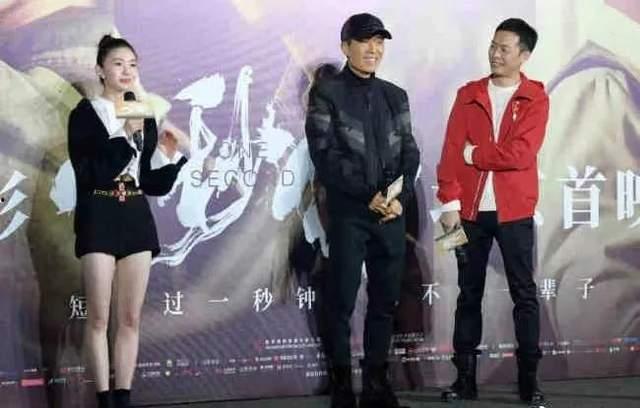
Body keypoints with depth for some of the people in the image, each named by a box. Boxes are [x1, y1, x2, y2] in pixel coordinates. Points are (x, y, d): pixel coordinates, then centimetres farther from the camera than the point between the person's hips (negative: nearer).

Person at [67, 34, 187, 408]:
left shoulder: (144, 116, 12)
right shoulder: (86, 113, -2)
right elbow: (89, 173, -15)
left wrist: (178, 161, 0)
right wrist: (127, 136, -18)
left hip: (137, 217, 5)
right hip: (99, 218, -5)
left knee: (131, 317, 5)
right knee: (100, 316, -3)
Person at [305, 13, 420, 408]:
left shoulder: (395, 96, 14)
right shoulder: (327, 93, 0)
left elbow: (410, 152, 9)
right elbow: (325, 155, -8)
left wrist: (401, 196, -8)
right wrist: (367, 194, -13)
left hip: (392, 213, 4)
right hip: (349, 212, -4)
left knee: (386, 300, 7)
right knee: (342, 301, -2)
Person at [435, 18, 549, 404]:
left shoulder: (536, 98, 0)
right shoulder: (469, 95, 7)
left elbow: (521, 154, -13)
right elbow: (451, 150, 0)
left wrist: (474, 153, -6)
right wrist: (450, 201, -9)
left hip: (515, 212, -2)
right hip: (471, 210, 2)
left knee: (524, 294, 2)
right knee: (469, 294, 6)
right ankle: (465, 377, 11)